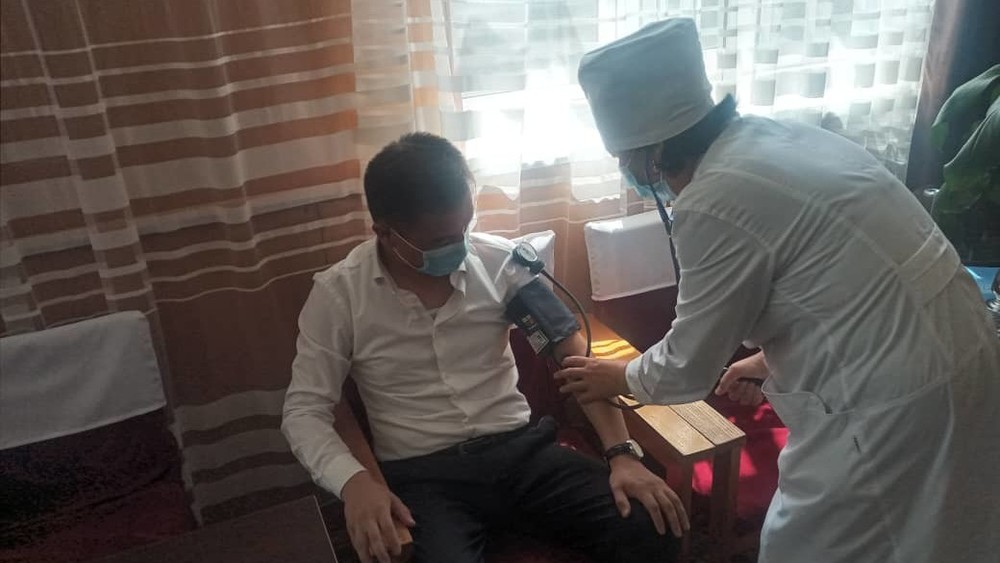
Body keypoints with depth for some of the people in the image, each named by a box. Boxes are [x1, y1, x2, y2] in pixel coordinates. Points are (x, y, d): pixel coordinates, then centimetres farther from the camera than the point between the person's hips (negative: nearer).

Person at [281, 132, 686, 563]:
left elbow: (577, 355, 1)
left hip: (519, 450, 3)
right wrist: (354, 481, -24)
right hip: (422, 475, -2)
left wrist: (622, 453, -11)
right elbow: (304, 412, -3)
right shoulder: (338, 293, -6)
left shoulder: (500, 260, -1)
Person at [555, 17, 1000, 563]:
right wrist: (771, 360, 27)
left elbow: (688, 367, -9)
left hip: (892, 403, -9)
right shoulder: (779, 138, 5)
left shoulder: (715, 204, -22)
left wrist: (616, 378, 10)